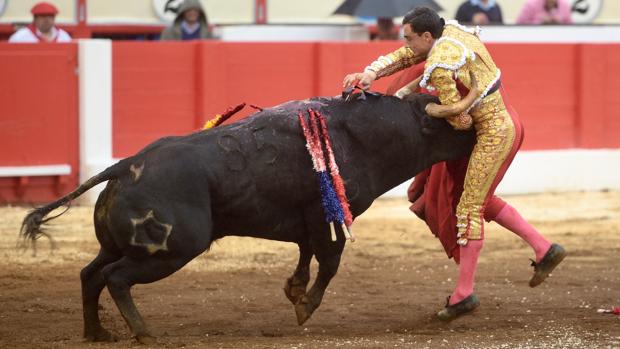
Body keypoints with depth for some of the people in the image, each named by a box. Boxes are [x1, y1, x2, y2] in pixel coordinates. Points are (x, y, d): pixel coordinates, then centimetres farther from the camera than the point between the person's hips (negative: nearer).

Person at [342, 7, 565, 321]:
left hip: (493, 135, -10)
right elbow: (403, 57, 12)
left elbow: (460, 120, -19)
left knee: (469, 208, -3)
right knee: (478, 198, 23)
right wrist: (370, 73, -2)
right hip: (506, 122, 10)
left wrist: (431, 108, 1)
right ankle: (544, 249, 22)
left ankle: (464, 293, 2)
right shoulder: (452, 31, 5)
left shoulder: (439, 67, -22)